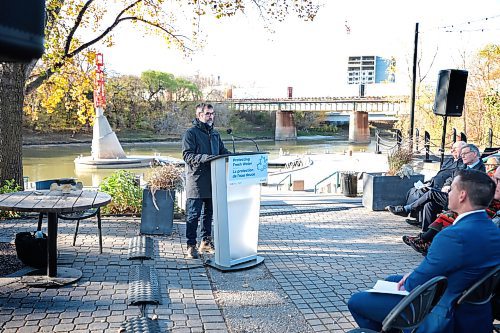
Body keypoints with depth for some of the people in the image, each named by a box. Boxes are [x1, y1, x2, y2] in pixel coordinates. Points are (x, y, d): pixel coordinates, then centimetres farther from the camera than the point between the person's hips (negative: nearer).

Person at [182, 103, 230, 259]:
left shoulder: (215, 134, 16)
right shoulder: (191, 133, -7)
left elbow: (223, 152, 19)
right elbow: (187, 155, -15)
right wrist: (204, 157, -30)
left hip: (212, 180, 7)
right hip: (196, 180, -7)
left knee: (208, 212, 15)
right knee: (193, 214, -3)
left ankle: (206, 241, 27)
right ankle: (191, 245, 4)